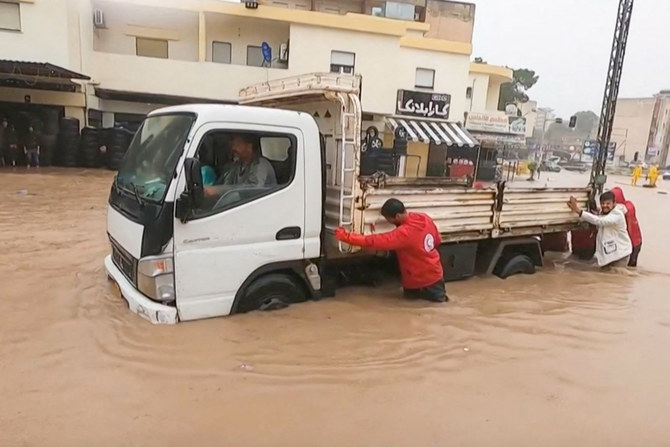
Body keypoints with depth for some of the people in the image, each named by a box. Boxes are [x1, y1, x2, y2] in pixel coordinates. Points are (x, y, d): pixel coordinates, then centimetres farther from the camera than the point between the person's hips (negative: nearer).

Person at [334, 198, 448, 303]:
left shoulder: (404, 233, -34)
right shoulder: (426, 219, -11)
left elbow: (372, 241, -38)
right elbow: (436, 241, 7)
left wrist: (344, 236, -33)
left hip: (419, 281, -7)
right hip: (435, 272, 7)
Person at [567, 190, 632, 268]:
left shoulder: (617, 215, -20)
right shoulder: (602, 214, 8)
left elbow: (599, 221, -34)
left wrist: (579, 211, -43)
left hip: (620, 254, -8)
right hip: (606, 254, 8)